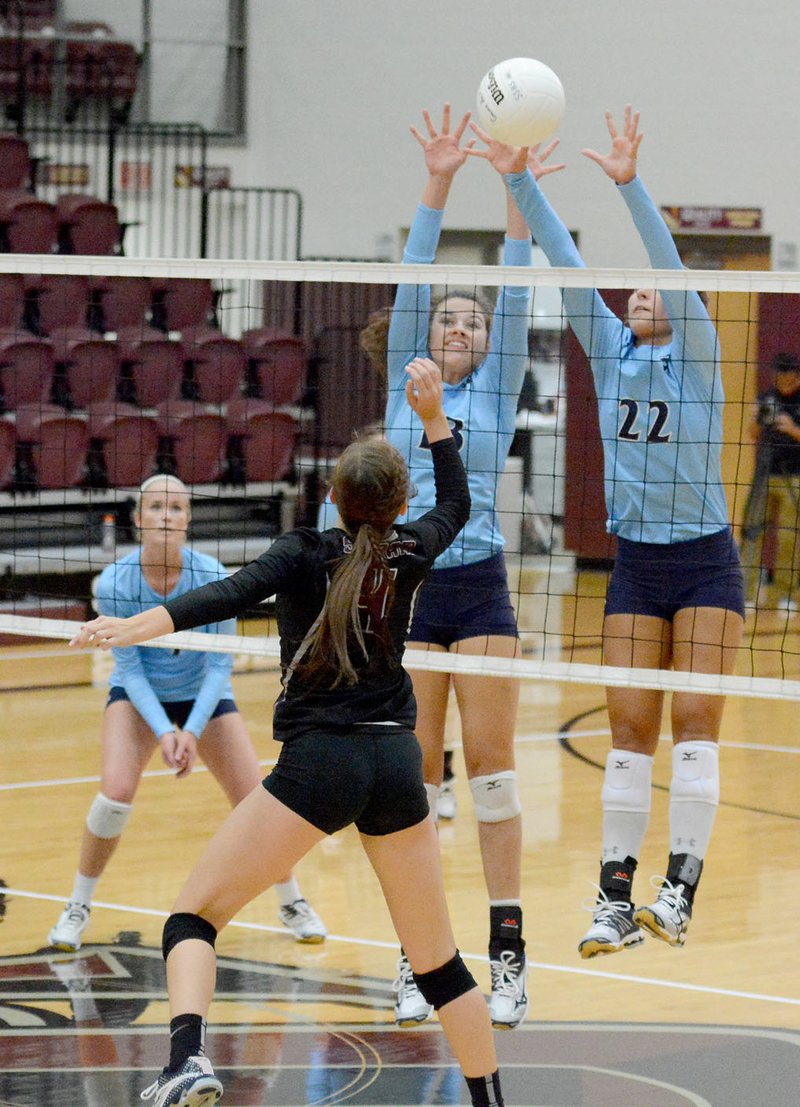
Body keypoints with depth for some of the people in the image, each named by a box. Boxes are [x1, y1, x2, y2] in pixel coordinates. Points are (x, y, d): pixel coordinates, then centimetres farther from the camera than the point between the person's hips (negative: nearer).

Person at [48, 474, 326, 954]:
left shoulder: (212, 576, -25)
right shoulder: (115, 583, -23)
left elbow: (220, 665, -19)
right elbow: (129, 667, -17)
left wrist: (193, 732, -29)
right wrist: (163, 732, -28)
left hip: (204, 695, 1)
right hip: (138, 696, 0)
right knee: (116, 792, -23)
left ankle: (292, 902, 15)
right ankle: (78, 906, -2)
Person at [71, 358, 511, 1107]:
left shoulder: (304, 555, -2)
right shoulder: (408, 555, 8)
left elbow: (231, 596, -20)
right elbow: (455, 505, 31)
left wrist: (131, 629, -30)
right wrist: (433, 418, 33)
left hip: (318, 763, -4)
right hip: (397, 763, 4)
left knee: (194, 915, 2)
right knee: (437, 961, 16)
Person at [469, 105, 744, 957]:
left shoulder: (696, 355, -5)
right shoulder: (611, 355, 6)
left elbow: (673, 267, -20)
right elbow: (565, 264, -1)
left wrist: (630, 184, -32)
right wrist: (519, 182, -10)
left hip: (705, 561, -4)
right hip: (636, 564, 4)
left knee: (695, 721, -10)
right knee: (629, 728, 1)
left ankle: (681, 887, -13)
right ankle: (615, 897, 1)